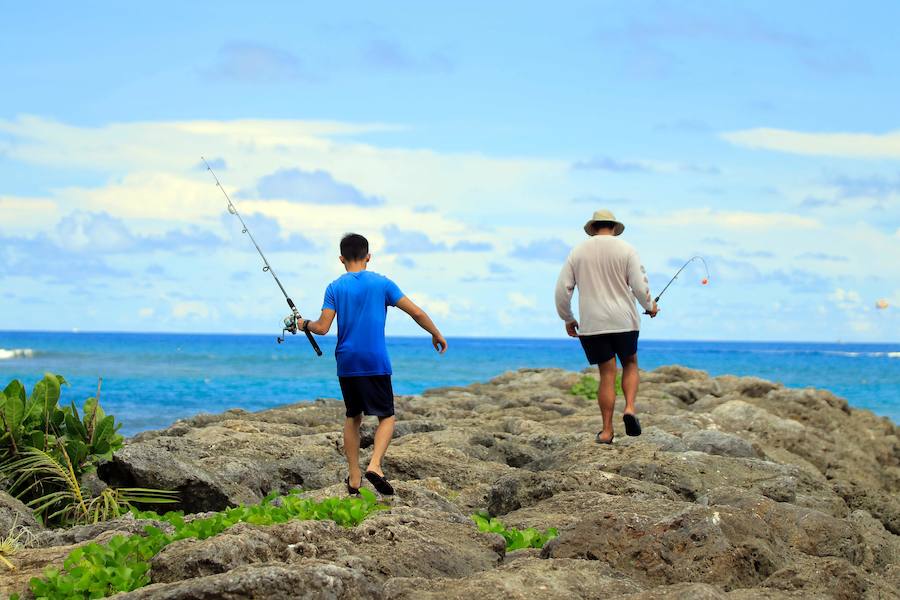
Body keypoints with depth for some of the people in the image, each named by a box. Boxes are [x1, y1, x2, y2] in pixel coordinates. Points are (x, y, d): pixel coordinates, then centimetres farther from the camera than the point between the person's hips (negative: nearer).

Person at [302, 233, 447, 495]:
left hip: (347, 364, 2)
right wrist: (437, 335, 13)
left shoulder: (335, 288, 2)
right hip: (376, 363, -2)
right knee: (386, 417, 7)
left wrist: (306, 324, 17)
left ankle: (354, 479, 15)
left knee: (352, 417, 15)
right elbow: (417, 312, -1)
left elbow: (322, 328, -5)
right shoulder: (382, 284, 0)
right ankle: (375, 465, -17)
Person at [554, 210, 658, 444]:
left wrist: (568, 319, 16)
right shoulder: (626, 249, -1)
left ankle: (607, 431, 3)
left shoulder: (578, 251, 5)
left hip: (591, 324, 1)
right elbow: (639, 285, -6)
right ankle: (630, 407, -5)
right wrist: (649, 306, 13)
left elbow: (562, 289, 4)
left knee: (607, 374, 5)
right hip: (623, 320, -1)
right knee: (630, 364, 18)